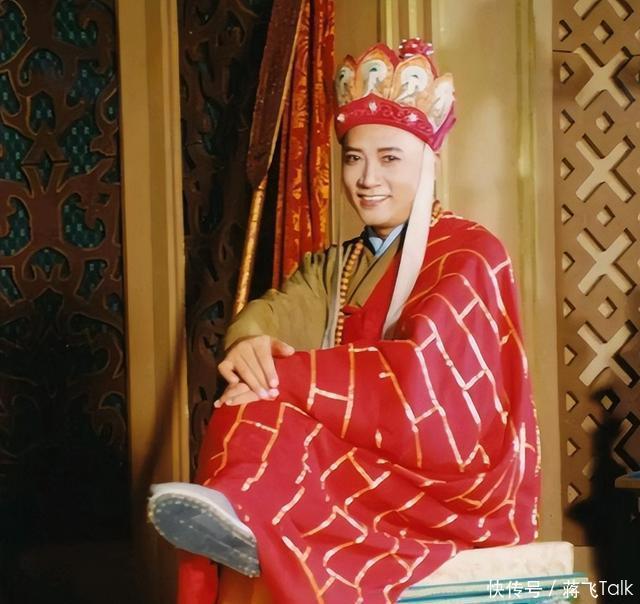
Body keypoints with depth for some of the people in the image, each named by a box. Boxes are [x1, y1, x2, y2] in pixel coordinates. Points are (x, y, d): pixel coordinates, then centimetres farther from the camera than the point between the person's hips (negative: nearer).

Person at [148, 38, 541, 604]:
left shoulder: (467, 253, -6)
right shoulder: (340, 264, 18)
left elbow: (424, 376, -21)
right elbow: (277, 310, -1)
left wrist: (281, 375, -26)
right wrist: (252, 342, -27)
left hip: (449, 477, -6)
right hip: (366, 462, 6)